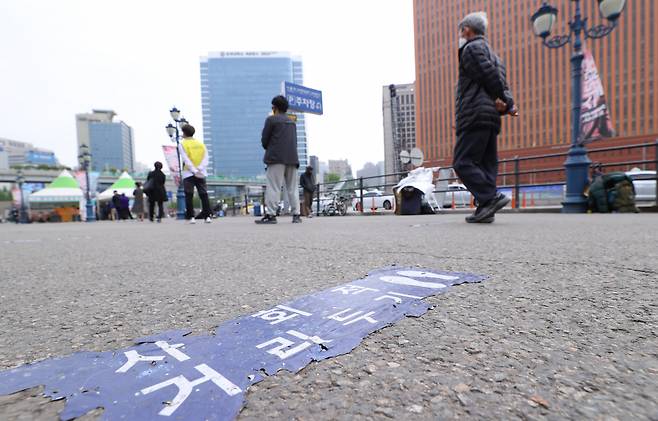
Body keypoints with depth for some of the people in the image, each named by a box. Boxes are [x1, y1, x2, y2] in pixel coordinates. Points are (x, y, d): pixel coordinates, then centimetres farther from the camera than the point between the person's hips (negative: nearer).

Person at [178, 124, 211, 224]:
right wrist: (199, 169, -7)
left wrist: (194, 170, -12)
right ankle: (207, 216, -1)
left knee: (189, 196, 2)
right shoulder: (201, 143, 11)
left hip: (188, 174, -3)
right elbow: (206, 159, 1)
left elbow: (186, 160, -10)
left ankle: (191, 217, -1)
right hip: (201, 174, 3)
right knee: (204, 195, 4)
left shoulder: (182, 144, 0)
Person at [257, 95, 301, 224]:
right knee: (292, 187, 7)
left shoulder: (271, 119, 1)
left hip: (276, 158, -6)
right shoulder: (292, 122, 20)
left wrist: (269, 149, 17)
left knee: (273, 187, -7)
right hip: (292, 158, 6)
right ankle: (296, 215, 6)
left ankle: (271, 215, -10)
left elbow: (264, 140, 1)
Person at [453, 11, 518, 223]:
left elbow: (489, 76, -10)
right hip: (492, 118, 9)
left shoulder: (472, 48, 2)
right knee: (486, 164, 4)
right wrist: (508, 105, 2)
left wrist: (503, 101, 0)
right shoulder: (493, 55, 31)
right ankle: (485, 209, 1)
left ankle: (491, 198, -19)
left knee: (463, 162, -10)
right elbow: (502, 86, 20)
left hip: (475, 115, -9)